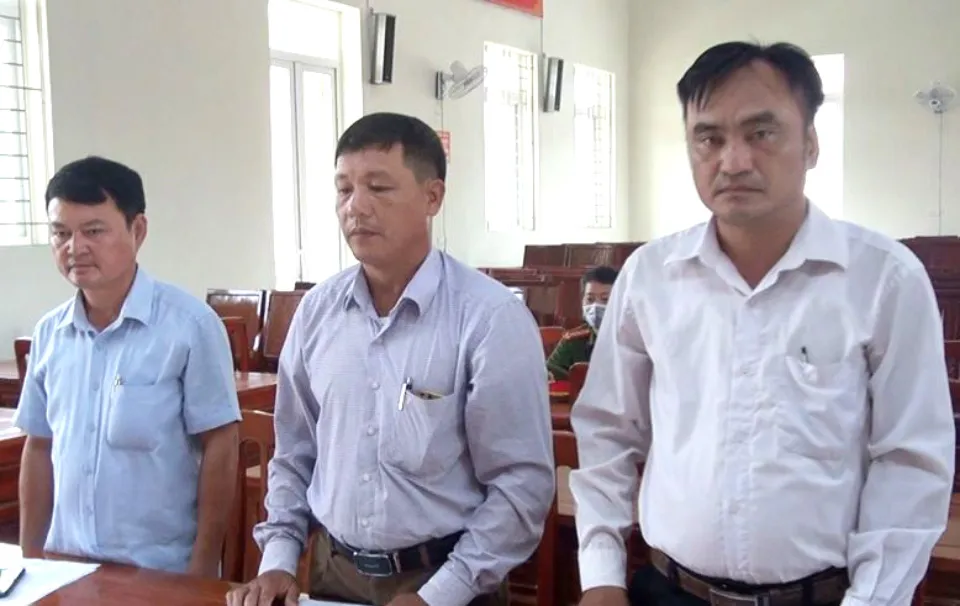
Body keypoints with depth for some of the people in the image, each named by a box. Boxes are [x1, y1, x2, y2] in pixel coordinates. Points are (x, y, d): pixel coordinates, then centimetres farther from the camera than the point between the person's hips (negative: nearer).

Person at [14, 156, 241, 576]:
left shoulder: (190, 324, -14)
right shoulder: (48, 333, 2)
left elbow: (219, 447, -12)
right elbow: (39, 448, 10)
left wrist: (203, 567, -11)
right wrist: (31, 557, 10)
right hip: (68, 567, 5)